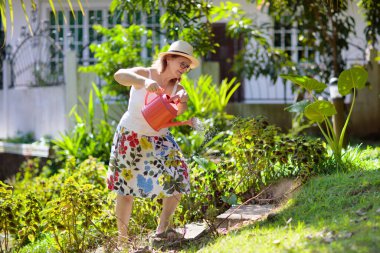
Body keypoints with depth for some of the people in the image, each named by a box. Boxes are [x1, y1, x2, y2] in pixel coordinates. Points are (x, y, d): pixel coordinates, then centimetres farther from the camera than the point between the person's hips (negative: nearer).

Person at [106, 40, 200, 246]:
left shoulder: (177, 88, -3)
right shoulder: (145, 74, -13)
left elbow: (179, 111, -22)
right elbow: (119, 75, -31)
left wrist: (182, 102, -45)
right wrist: (144, 82, -47)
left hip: (159, 140, 4)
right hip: (130, 138, -4)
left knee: (178, 178, -9)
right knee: (125, 189, 3)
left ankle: (162, 228, 5)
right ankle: (122, 238, 15)